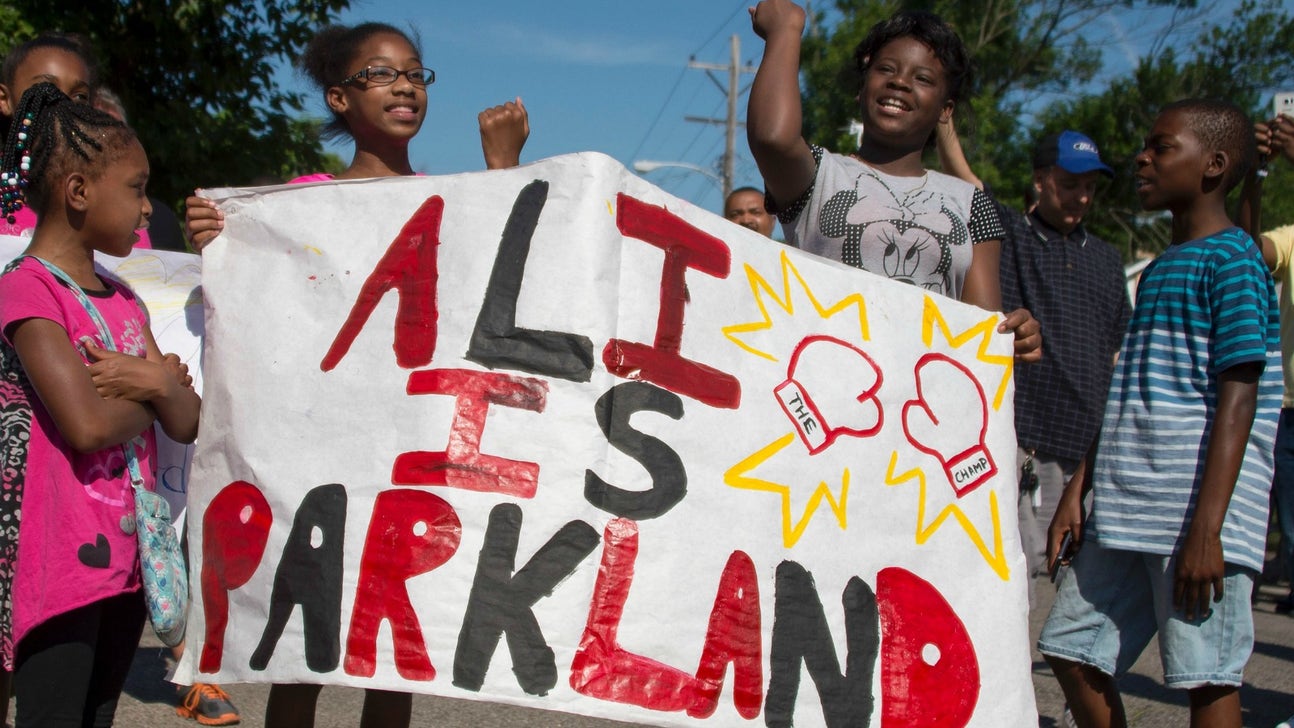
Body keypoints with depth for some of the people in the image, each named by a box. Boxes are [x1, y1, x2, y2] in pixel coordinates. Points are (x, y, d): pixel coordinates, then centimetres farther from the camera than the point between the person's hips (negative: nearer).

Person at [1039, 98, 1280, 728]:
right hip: (1124, 513, 9)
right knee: (1071, 649, 10)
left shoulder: (1232, 260, -6)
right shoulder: (1157, 270, 20)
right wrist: (1076, 492, 16)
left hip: (1195, 514, -9)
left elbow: (1238, 397, -14)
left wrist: (1206, 528, -20)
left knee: (1207, 677, -3)